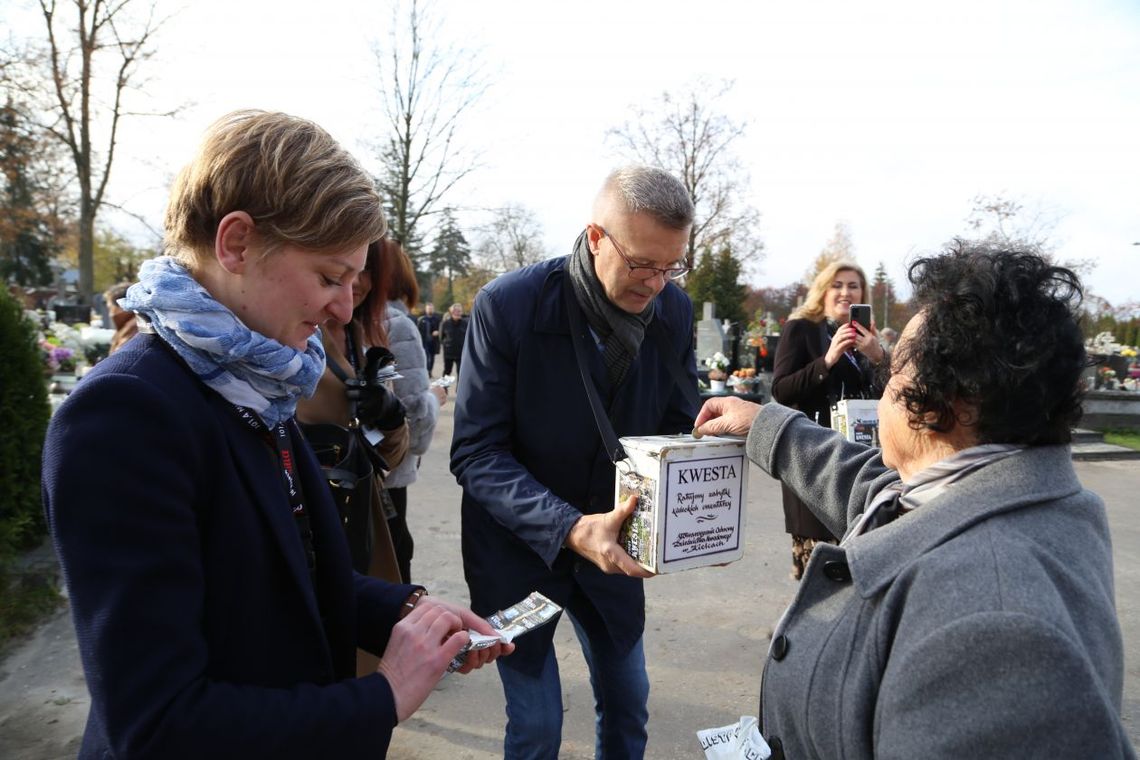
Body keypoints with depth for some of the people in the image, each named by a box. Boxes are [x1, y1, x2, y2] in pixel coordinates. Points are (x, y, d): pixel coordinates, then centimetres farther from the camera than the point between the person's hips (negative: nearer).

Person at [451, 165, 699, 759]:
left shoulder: (673, 311, -9)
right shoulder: (508, 304, -23)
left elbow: (679, 427, 2)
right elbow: (476, 453, -23)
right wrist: (568, 527, -35)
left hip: (611, 540, 4)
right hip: (516, 547, -4)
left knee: (627, 705, 19)